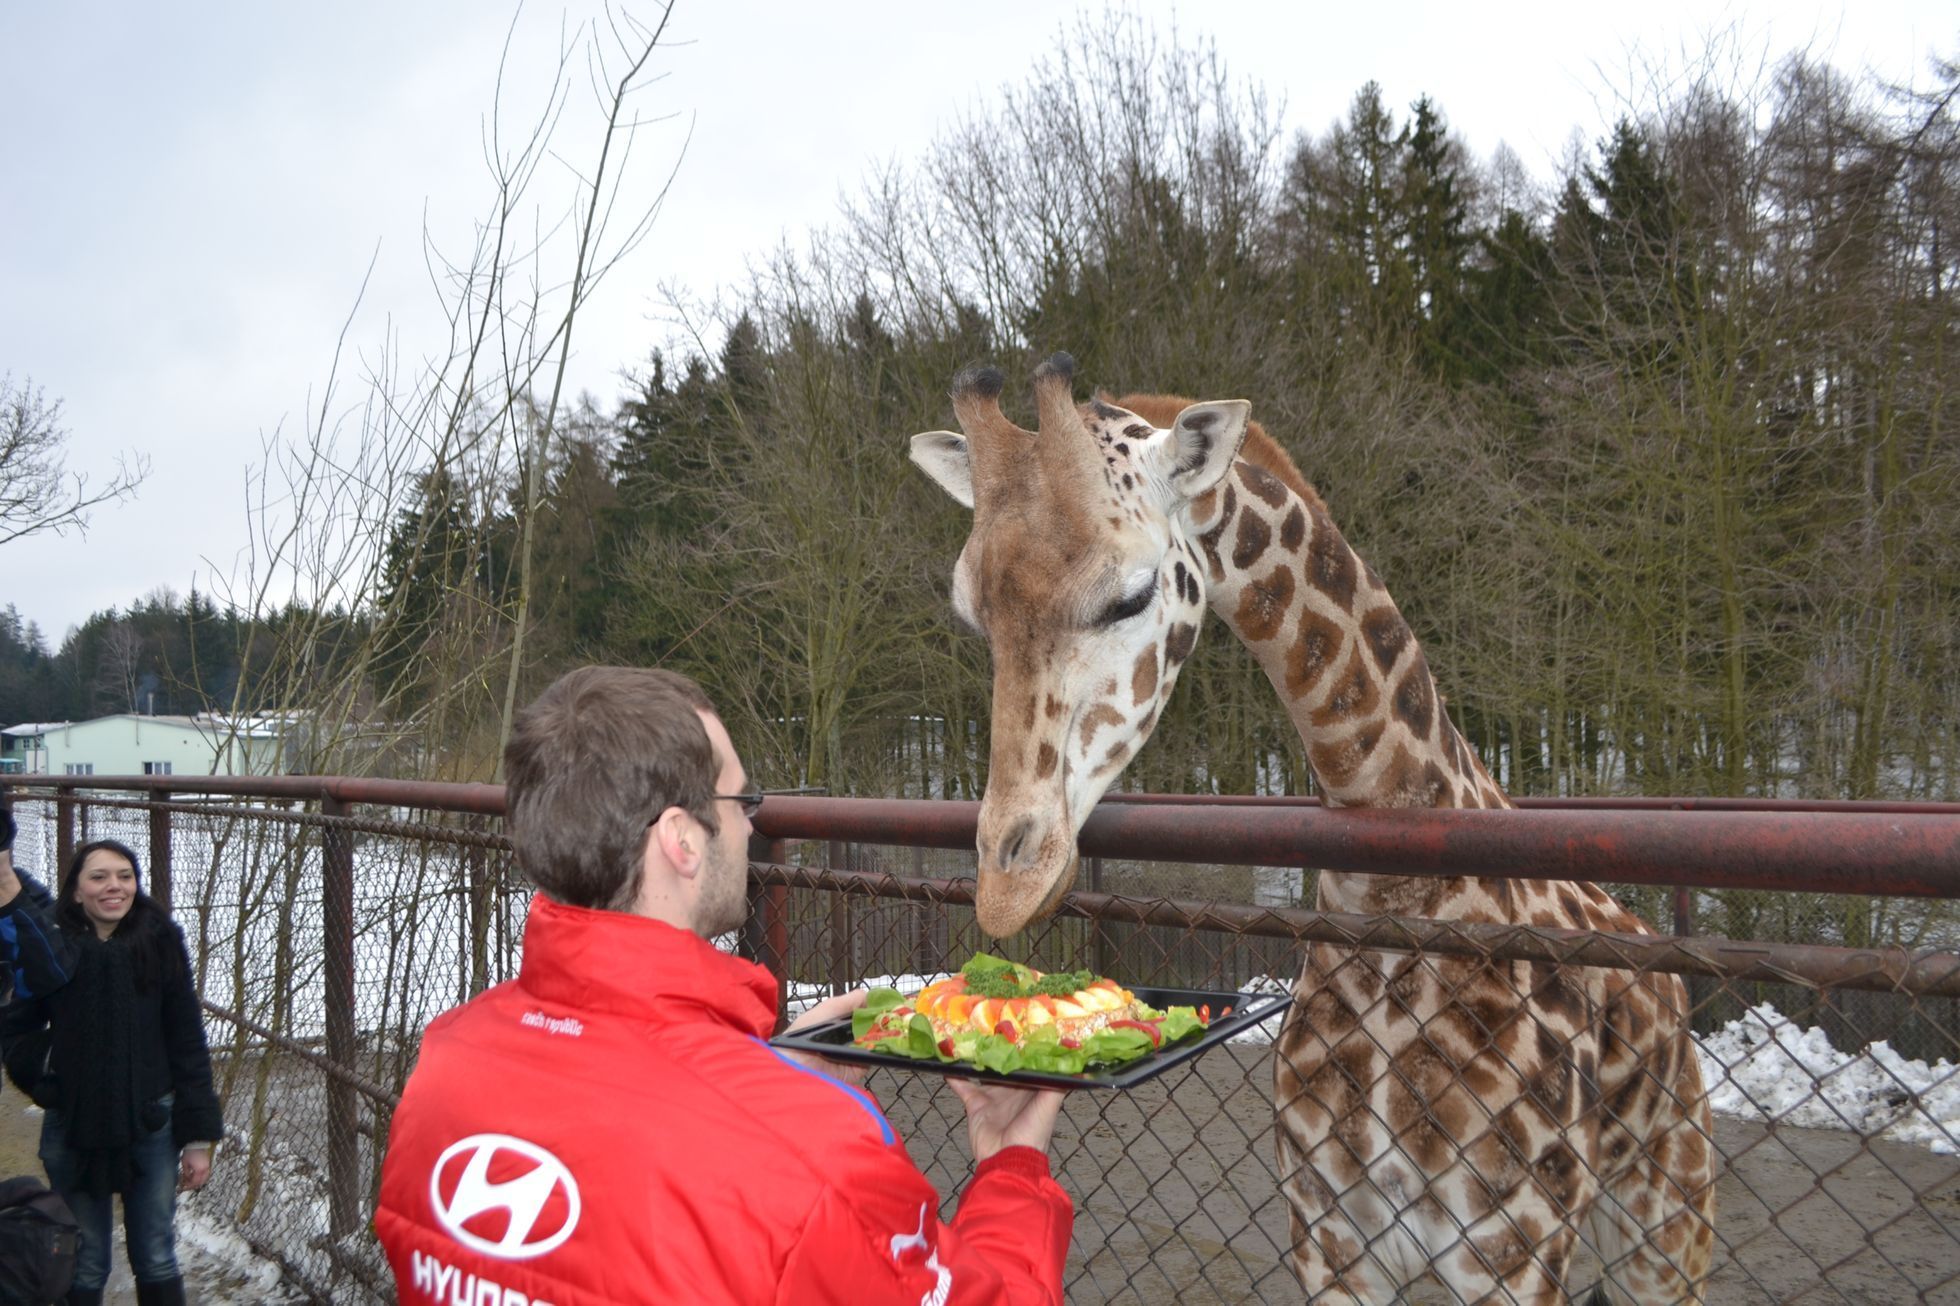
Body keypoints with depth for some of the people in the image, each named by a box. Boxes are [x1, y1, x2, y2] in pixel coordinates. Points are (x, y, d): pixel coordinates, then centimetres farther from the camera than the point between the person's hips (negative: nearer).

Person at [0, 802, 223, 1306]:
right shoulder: (47, 941, -8)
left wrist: (199, 1136, -4)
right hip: (73, 1132, 0)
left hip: (151, 1128, 0)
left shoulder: (160, 943, -8)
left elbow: (188, 1044, -4)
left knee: (157, 1261, 11)